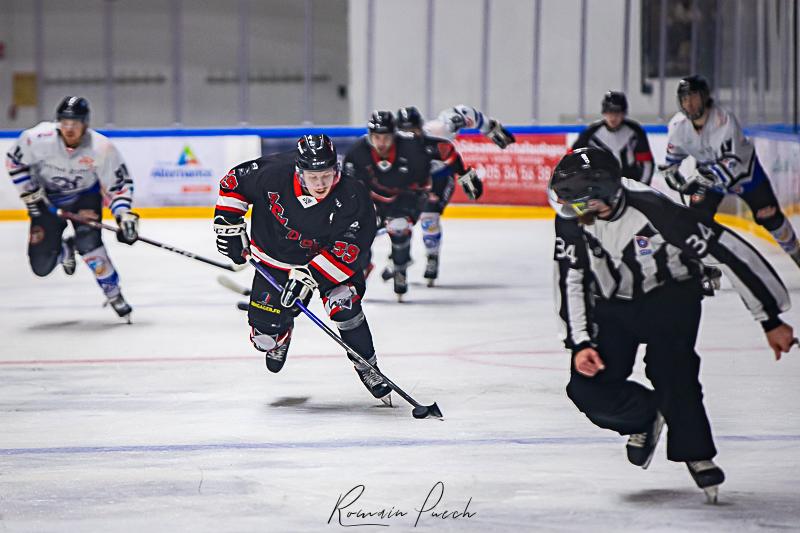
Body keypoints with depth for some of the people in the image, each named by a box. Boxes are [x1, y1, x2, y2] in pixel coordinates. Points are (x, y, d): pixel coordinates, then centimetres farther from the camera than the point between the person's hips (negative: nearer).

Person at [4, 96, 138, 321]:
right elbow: (14, 161, -9)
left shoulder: (101, 148, -28)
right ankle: (65, 250, 33)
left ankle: (114, 295, -11)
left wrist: (124, 215, -30)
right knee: (41, 266, -4)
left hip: (85, 195, -1)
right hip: (47, 199, 1)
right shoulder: (39, 138, -28)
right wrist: (30, 194, -14)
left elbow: (119, 183, -17)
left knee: (88, 242, -29)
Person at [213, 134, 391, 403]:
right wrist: (229, 224, -8)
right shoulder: (274, 173, -26)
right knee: (265, 336, 1)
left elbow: (348, 249, -30)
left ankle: (367, 368, -5)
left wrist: (308, 277, -37)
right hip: (275, 258, 2)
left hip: (326, 256, -1)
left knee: (344, 305, -27)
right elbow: (235, 181, -7)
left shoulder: (352, 198, -30)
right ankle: (282, 330, 41)